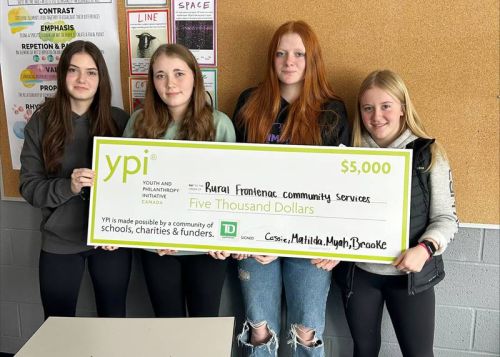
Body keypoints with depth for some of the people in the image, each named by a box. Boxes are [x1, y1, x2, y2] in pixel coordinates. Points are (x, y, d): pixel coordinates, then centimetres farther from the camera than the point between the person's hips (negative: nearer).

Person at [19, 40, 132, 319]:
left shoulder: (120, 120, -3)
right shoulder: (41, 123, -3)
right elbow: (29, 186, -3)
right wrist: (68, 186, -22)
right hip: (59, 243, 1)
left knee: (114, 320, 15)